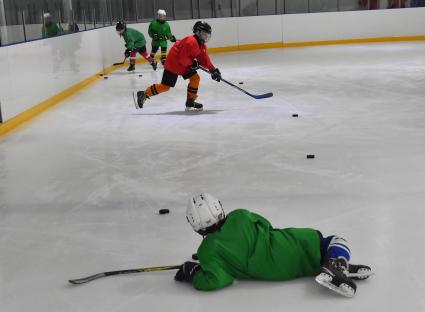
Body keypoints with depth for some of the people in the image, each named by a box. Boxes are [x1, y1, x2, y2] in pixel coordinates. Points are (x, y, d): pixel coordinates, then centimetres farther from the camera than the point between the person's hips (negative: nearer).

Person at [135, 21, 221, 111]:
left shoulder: (201, 46, 8)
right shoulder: (191, 41, -24)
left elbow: (204, 59, 8)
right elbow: (182, 58, -28)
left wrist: (213, 70, 0)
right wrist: (192, 63, -23)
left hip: (185, 65, 10)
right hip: (173, 64, -10)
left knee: (195, 78, -2)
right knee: (165, 86, -8)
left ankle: (190, 102, 7)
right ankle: (144, 95, 5)